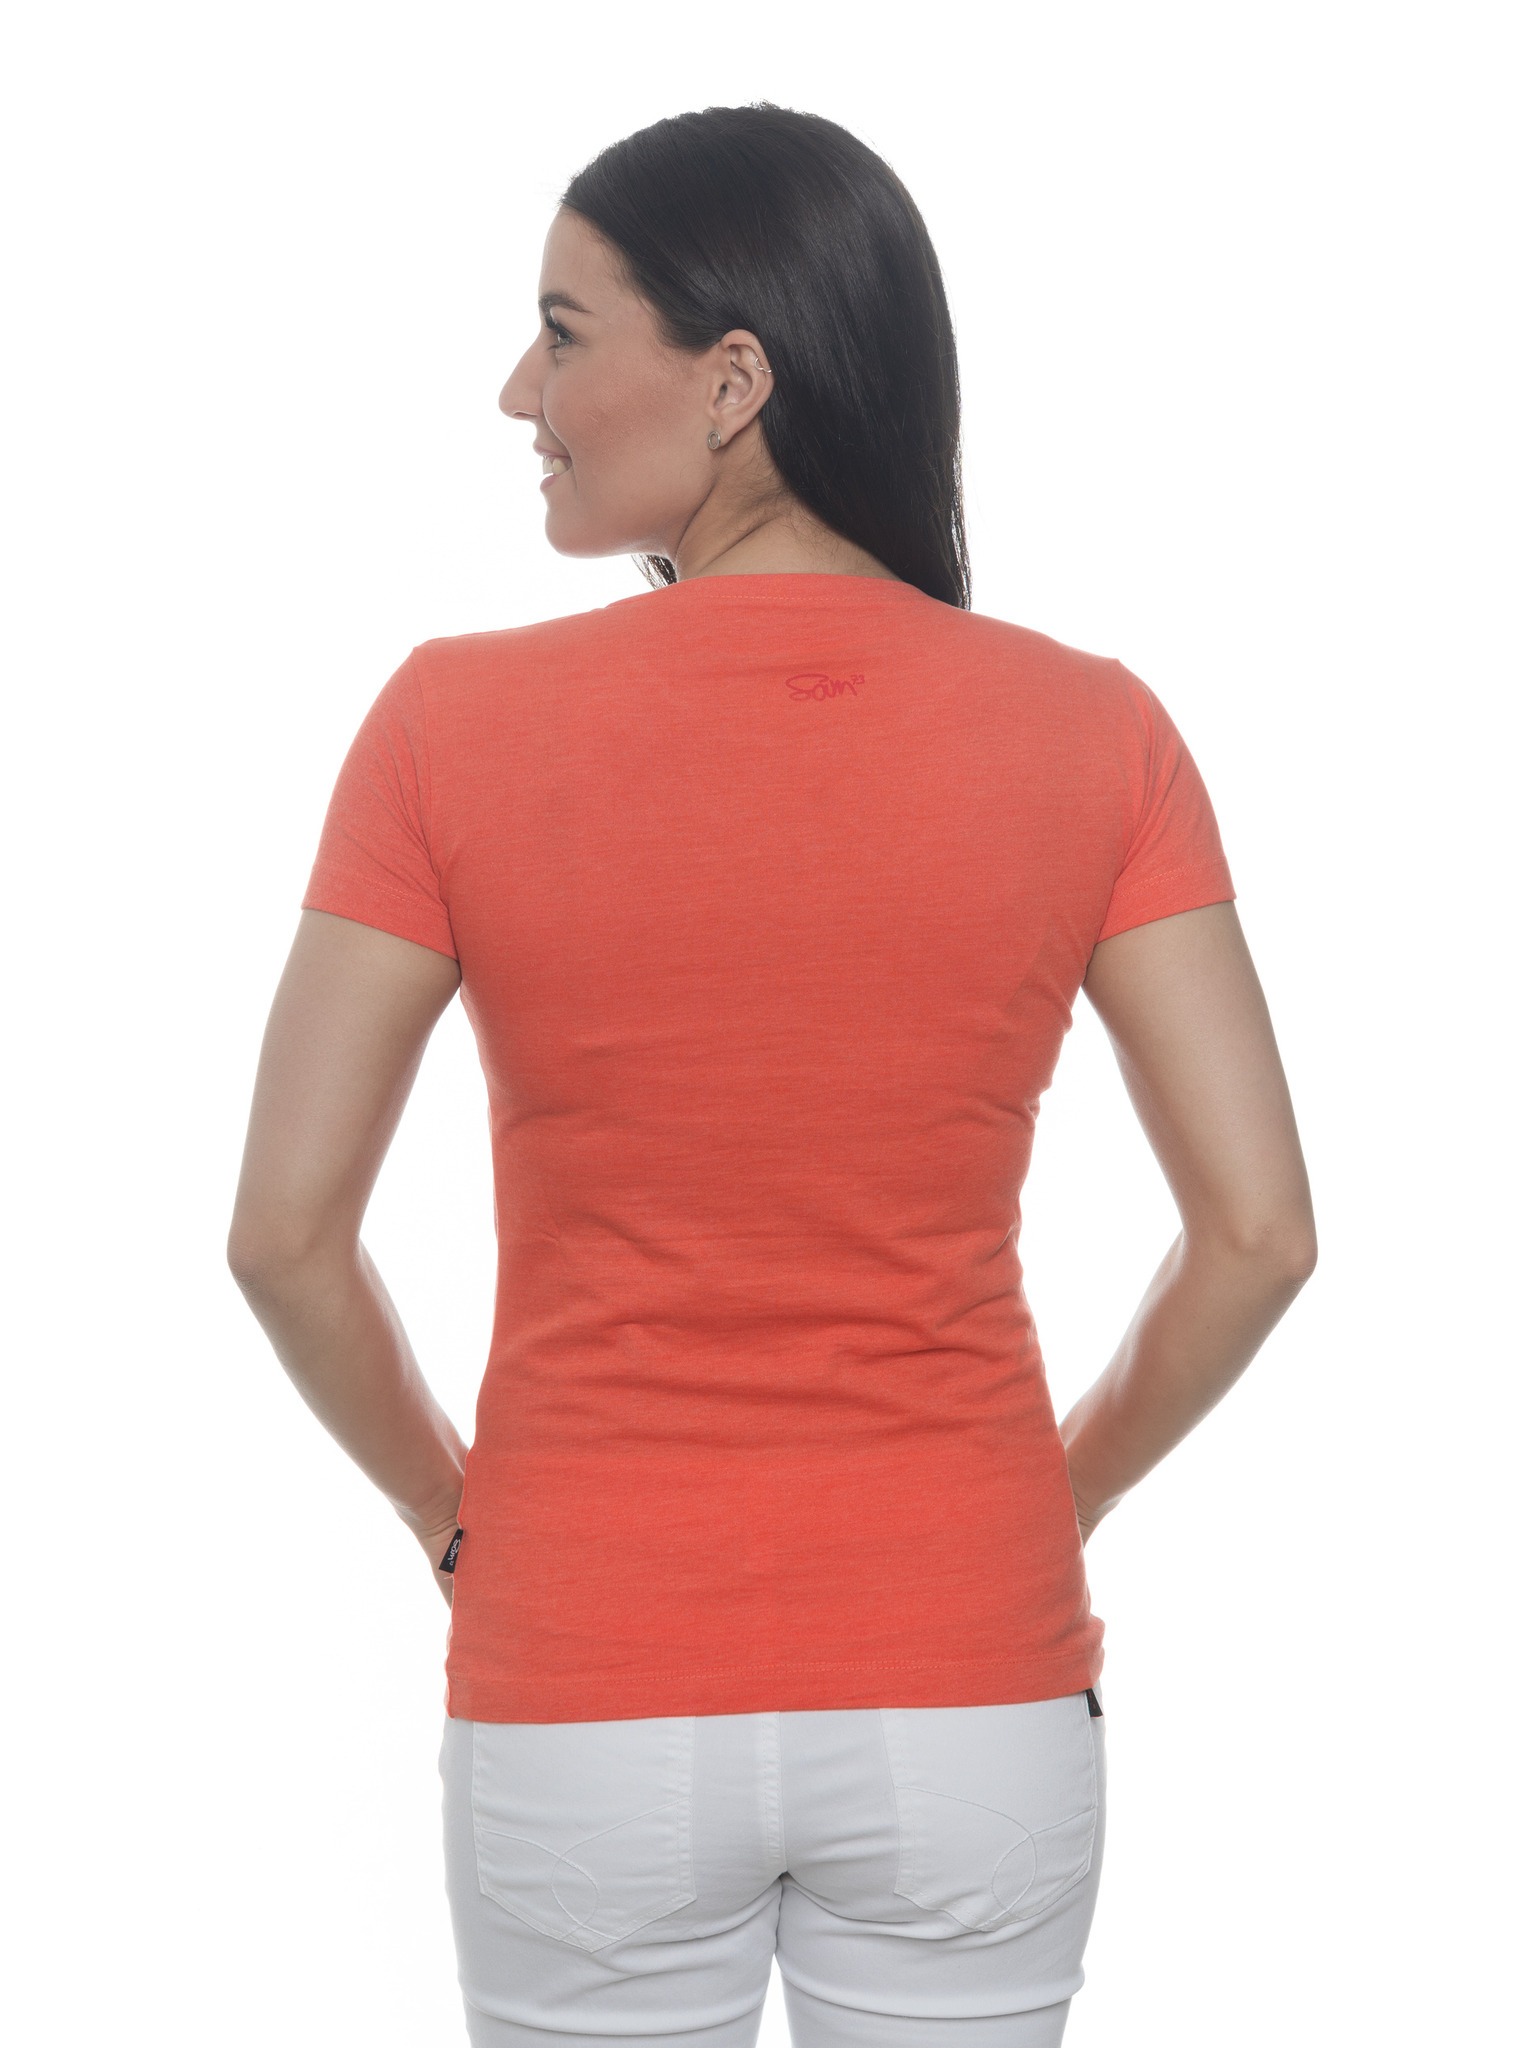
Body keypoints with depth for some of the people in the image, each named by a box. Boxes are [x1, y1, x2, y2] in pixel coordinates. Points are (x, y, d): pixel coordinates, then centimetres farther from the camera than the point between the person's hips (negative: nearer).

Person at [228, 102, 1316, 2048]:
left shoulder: (459, 723, -11)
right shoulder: (1087, 730, -8)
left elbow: (284, 1233, -8)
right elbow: (1257, 1230, -7)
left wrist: (449, 1505, 8)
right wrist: (1055, 1492, 8)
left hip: (585, 1699, -1)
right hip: (969, 1694, 1)